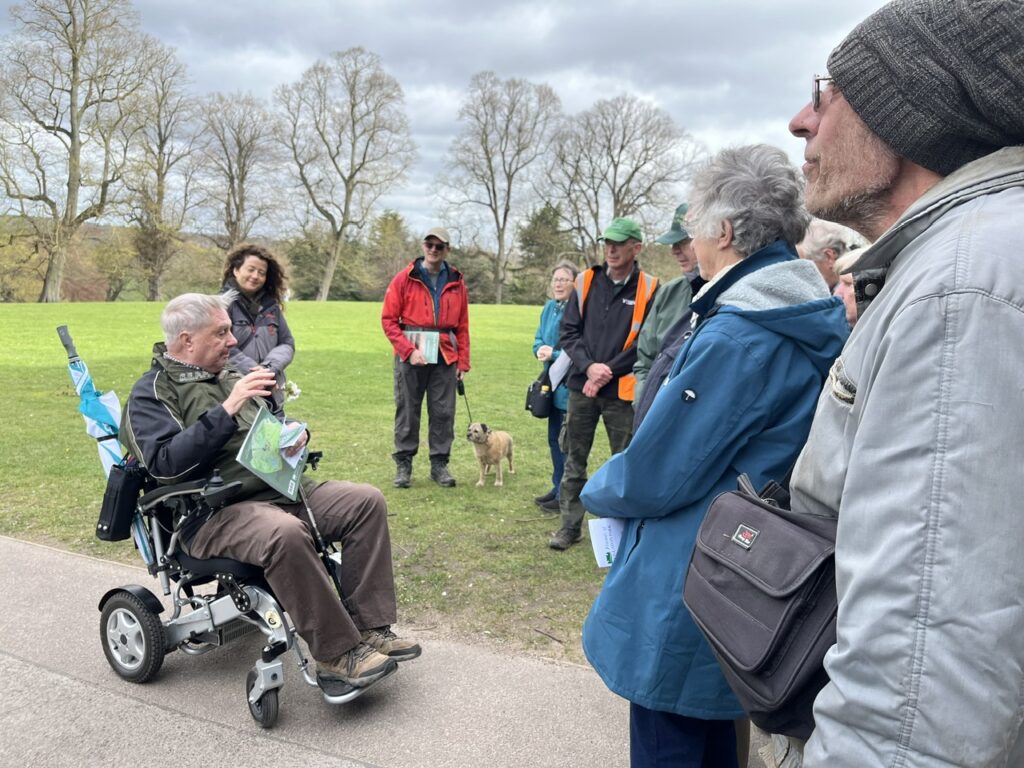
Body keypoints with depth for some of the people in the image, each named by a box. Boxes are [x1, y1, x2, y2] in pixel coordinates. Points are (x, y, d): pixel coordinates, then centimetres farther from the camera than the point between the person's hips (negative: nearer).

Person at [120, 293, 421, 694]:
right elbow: (166, 464, -19)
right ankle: (336, 654, -25)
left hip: (279, 487, 8)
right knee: (285, 534, -38)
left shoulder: (229, 374, 20)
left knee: (367, 502, -9)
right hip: (215, 513, -8)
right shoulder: (151, 394, -2)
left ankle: (369, 627, -8)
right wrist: (227, 410, -25)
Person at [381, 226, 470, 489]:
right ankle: (404, 464, 13)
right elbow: (388, 319, -2)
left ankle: (439, 464, 15)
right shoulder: (405, 279, 1)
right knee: (407, 410, 3)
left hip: (445, 358, 2)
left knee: (443, 412, 4)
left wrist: (463, 361, 5)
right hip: (411, 356, -2)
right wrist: (409, 350, -11)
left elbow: (462, 326, 10)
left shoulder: (456, 282, 9)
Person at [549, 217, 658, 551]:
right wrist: (589, 366, -11)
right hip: (582, 387, 4)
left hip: (622, 391, -3)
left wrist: (608, 372, -12)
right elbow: (569, 332, 5)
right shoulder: (586, 281, 5)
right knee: (574, 460, 10)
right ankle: (571, 525, 20)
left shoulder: (649, 289, -4)